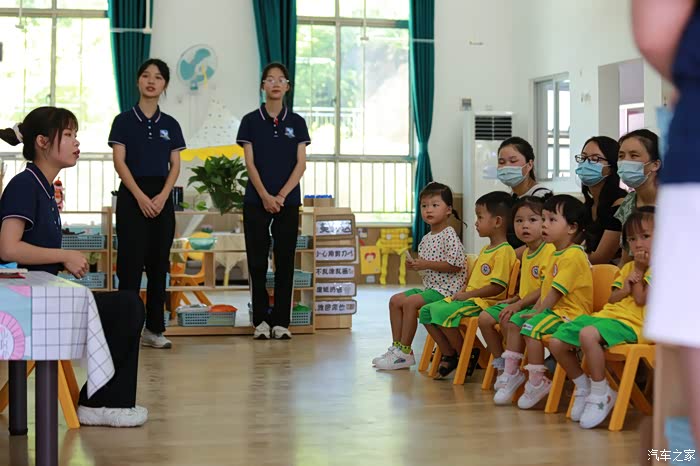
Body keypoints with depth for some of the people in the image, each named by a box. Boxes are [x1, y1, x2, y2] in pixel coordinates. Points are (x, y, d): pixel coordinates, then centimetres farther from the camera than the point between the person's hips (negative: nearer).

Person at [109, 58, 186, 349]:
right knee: (131, 262, -6)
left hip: (162, 197, 4)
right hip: (132, 195, -3)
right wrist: (140, 196, -15)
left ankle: (154, 328, 10)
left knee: (159, 262, 5)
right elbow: (119, 162, -6)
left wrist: (162, 196, -9)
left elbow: (175, 166, 6)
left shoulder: (170, 124, 10)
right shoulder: (124, 120, 0)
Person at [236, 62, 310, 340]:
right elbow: (250, 163, -3)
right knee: (257, 261, 1)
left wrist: (281, 195, -12)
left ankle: (281, 322, 7)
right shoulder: (251, 121, 2)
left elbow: (301, 164, 0)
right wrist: (265, 196, -15)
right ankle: (261, 320, 8)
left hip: (288, 202, 1)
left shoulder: (296, 122, 5)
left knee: (285, 262, 2)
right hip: (256, 201, -1)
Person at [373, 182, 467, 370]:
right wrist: (415, 265, 2)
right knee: (395, 300, 2)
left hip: (446, 288, -10)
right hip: (429, 287, 10)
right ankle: (397, 346, 4)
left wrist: (427, 264, -20)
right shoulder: (426, 239, 15)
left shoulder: (449, 235, -13)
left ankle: (405, 352, -17)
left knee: (409, 302, -24)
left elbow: (455, 265, -20)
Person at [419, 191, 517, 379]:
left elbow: (497, 287, -20)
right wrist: (462, 292, 7)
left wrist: (468, 294, -16)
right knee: (426, 311, 0)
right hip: (469, 298, 10)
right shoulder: (485, 250, 20)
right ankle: (449, 356, 4)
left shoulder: (504, 251, -12)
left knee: (443, 313, -29)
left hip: (484, 302, -10)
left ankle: (466, 357, -11)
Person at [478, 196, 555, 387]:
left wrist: (518, 304, -22)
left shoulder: (550, 250, -16)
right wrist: (513, 300, 9)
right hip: (524, 303, 10)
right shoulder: (526, 252, 15)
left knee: (509, 321, -30)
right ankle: (501, 365, 9)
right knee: (484, 318, 2)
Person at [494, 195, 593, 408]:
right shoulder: (556, 254, 15)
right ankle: (512, 373, 10)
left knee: (531, 327, -28)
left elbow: (557, 291, -21)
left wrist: (539, 311, -17)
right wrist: (535, 309, 5)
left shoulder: (573, 255, -18)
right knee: (514, 322, 7)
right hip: (552, 309, 11)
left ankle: (537, 382, -17)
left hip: (570, 313, -11)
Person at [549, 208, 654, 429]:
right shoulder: (628, 267, 27)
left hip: (629, 323, -9)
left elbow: (641, 299, -10)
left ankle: (600, 394, -25)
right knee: (557, 342, -8)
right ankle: (584, 388, 10)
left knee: (588, 334, -39)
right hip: (606, 315, 9)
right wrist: (626, 286, -2)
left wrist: (640, 269, -1)